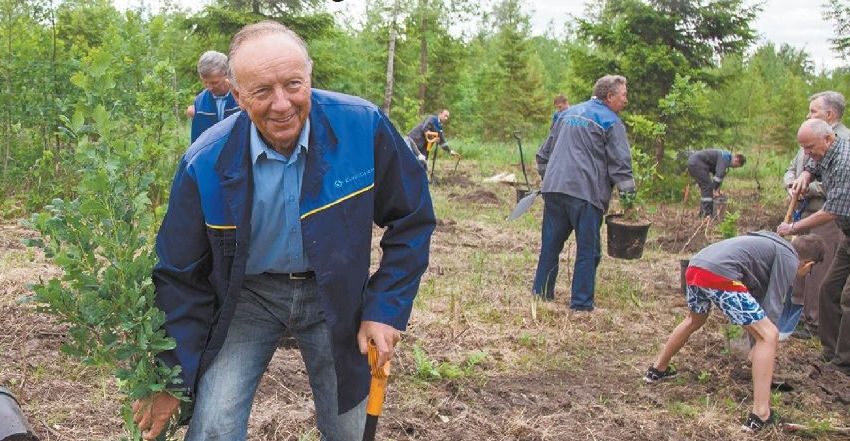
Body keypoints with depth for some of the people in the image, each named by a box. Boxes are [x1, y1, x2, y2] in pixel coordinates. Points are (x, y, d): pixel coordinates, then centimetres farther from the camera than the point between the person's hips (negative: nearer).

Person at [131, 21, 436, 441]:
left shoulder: (363, 127, -22)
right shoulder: (206, 164, -20)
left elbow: (411, 220, -6)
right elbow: (180, 274, -8)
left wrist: (387, 308, -11)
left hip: (333, 294, 1)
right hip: (248, 293, 0)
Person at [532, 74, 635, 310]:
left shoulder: (567, 114, 20)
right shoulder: (611, 122, 0)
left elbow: (544, 152, 25)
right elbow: (620, 165, -7)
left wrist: (547, 178, 33)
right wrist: (629, 195, -5)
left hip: (553, 187, 6)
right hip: (586, 193, -6)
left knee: (550, 245, 14)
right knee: (587, 250, 2)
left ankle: (541, 292, 19)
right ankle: (581, 303, 4)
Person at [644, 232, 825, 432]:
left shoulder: (772, 246, 31)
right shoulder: (789, 260, 7)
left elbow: (757, 296, 37)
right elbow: (772, 307, 4)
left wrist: (756, 344, 41)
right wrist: (758, 345, 16)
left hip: (694, 267, 9)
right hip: (719, 274, -9)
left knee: (694, 320, 37)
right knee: (769, 335, -1)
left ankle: (657, 370, 50)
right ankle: (760, 415, -6)